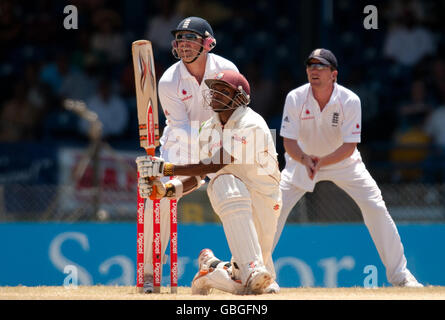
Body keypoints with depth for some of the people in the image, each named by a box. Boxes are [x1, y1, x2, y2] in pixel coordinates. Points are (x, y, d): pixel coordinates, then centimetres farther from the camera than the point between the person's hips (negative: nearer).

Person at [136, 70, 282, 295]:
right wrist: (166, 189, -14)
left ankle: (212, 268, 23)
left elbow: (214, 166, -26)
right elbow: (197, 177, 5)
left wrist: (166, 168, -30)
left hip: (263, 200, -4)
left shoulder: (251, 126, -18)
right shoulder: (209, 128, 5)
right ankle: (250, 270, -35)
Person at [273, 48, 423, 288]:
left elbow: (349, 146, -23)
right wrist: (305, 160, -40)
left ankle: (399, 274, -3)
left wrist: (321, 161, -39)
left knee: (375, 207, -13)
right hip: (303, 160, 1)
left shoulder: (350, 101, -23)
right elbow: (289, 142, -19)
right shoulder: (295, 98, -20)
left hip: (342, 161, -1)